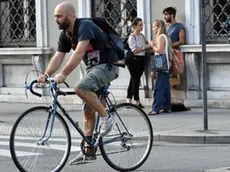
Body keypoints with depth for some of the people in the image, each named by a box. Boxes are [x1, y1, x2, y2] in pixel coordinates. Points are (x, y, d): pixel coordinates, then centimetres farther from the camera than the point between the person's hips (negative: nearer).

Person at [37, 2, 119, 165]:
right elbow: (58, 57, -2)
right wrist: (45, 75, -19)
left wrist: (63, 74, -42)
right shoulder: (65, 35, 3)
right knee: (88, 111, 7)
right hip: (93, 68, 9)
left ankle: (106, 117, -16)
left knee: (81, 88, -32)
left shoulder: (85, 26, -23)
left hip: (108, 66, -9)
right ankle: (88, 151, 12)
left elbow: (79, 53, -34)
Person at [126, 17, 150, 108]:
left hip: (142, 59, 7)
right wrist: (145, 47, -19)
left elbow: (146, 43, 27)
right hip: (134, 60, -7)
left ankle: (128, 100, 14)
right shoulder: (132, 37, -11)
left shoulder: (142, 35, 10)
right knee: (135, 80, -4)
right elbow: (134, 50, -17)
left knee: (133, 80, 10)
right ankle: (137, 102, 0)